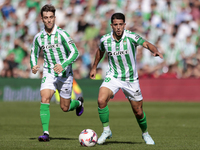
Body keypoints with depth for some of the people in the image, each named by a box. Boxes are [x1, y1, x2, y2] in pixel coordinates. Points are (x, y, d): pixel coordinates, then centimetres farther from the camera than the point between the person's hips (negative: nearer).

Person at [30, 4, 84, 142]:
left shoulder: (62, 34, -12)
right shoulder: (38, 37, 0)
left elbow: (75, 53, -14)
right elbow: (34, 54, 15)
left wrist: (63, 65, -29)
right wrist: (33, 66, -7)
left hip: (65, 74, -2)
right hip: (49, 74, 2)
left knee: (65, 108, 8)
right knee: (45, 99, -22)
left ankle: (78, 103, 44)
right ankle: (46, 133, -21)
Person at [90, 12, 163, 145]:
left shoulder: (131, 37, -18)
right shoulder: (105, 40, -8)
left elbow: (146, 44, -34)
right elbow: (101, 51, 16)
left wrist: (155, 51, -55)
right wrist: (94, 67, 24)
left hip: (131, 79, -1)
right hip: (113, 77, 1)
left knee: (138, 112, 6)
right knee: (101, 100, -24)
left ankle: (145, 134, 36)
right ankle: (106, 131, -5)